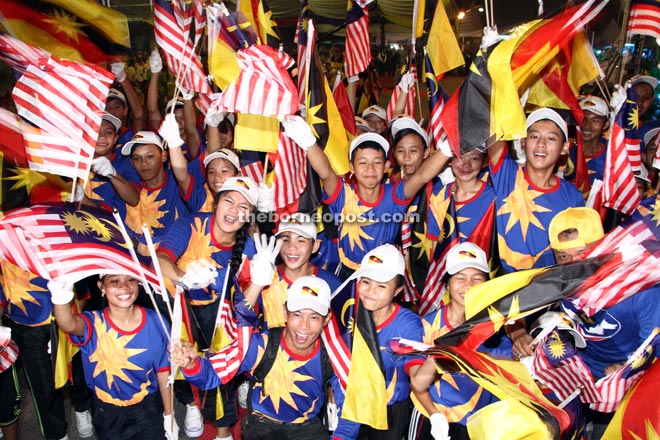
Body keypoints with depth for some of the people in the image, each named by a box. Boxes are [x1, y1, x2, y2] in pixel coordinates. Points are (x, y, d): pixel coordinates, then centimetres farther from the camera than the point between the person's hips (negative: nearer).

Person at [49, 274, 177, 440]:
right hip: (108, 413, 0)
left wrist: (169, 415, 2)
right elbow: (68, 325, -45)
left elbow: (163, 372, -5)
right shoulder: (94, 323, -20)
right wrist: (61, 298, -66)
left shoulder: (155, 322, -16)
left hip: (148, 410, 0)